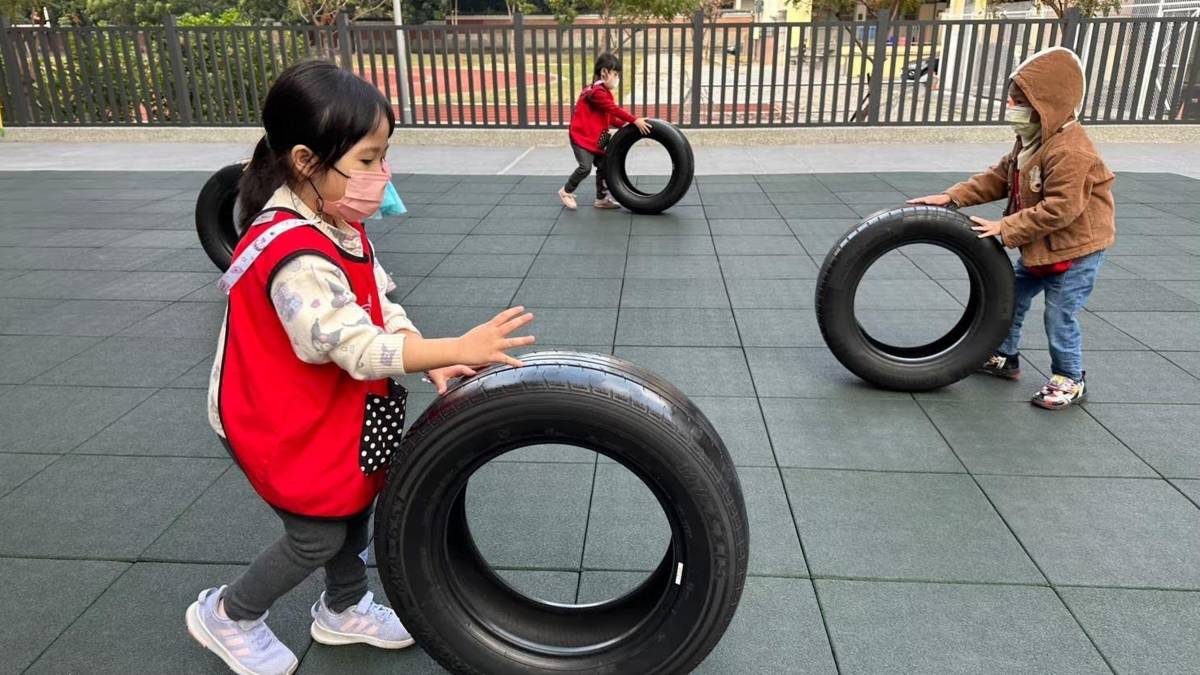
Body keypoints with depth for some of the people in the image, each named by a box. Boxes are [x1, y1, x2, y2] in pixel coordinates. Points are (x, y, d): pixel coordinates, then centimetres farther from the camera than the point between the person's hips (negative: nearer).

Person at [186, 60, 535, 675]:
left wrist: (432, 362, -15)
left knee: (356, 504, 20)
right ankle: (227, 616, 34)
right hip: (287, 425, -8)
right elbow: (360, 349, -35)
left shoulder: (339, 225, -3)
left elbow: (380, 306, -2)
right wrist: (460, 348, -36)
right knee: (320, 534, 7)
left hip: (339, 413, 8)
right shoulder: (296, 259, -34)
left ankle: (344, 610, 44)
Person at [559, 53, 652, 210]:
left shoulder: (602, 91, 13)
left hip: (595, 138, 10)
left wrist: (626, 126, -1)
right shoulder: (596, 92, -20)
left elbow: (609, 116, 12)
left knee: (604, 166, 7)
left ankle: (601, 199, 16)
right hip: (581, 136, -10)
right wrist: (634, 121, -31)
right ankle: (566, 191, 4)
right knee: (585, 167, -16)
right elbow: (614, 109, -28)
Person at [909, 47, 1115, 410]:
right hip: (1039, 247, 9)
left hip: (1077, 247, -9)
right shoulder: (1031, 140, 1)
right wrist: (952, 197, -5)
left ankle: (1070, 380, 17)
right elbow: (999, 177, 5)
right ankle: (1004, 357, 33)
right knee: (1010, 296, 16)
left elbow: (1060, 209, -31)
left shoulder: (1070, 152, -29)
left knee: (1060, 314, -2)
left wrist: (1006, 229, -28)